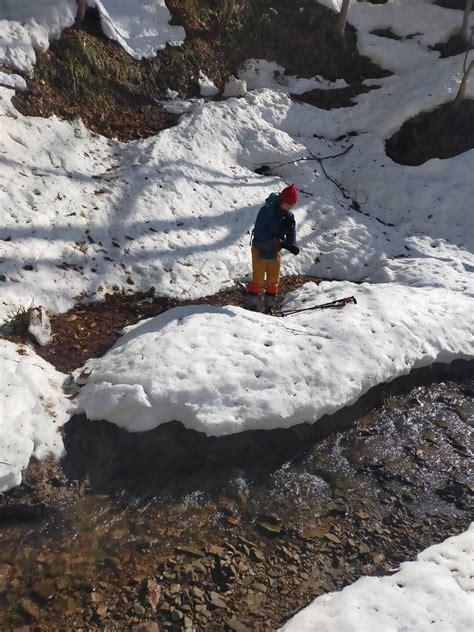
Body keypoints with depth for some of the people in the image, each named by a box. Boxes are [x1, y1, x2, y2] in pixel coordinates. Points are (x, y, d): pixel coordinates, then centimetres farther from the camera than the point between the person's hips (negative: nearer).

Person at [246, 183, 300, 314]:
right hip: (260, 250, -6)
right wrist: (277, 241, -28)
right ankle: (251, 306, 11)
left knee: (274, 280, 11)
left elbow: (291, 233, -1)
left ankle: (269, 308, 24)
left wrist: (291, 245, -24)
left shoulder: (289, 215, 1)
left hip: (275, 251, 6)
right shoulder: (267, 210, -18)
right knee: (258, 280, -2)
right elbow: (258, 231, -23)